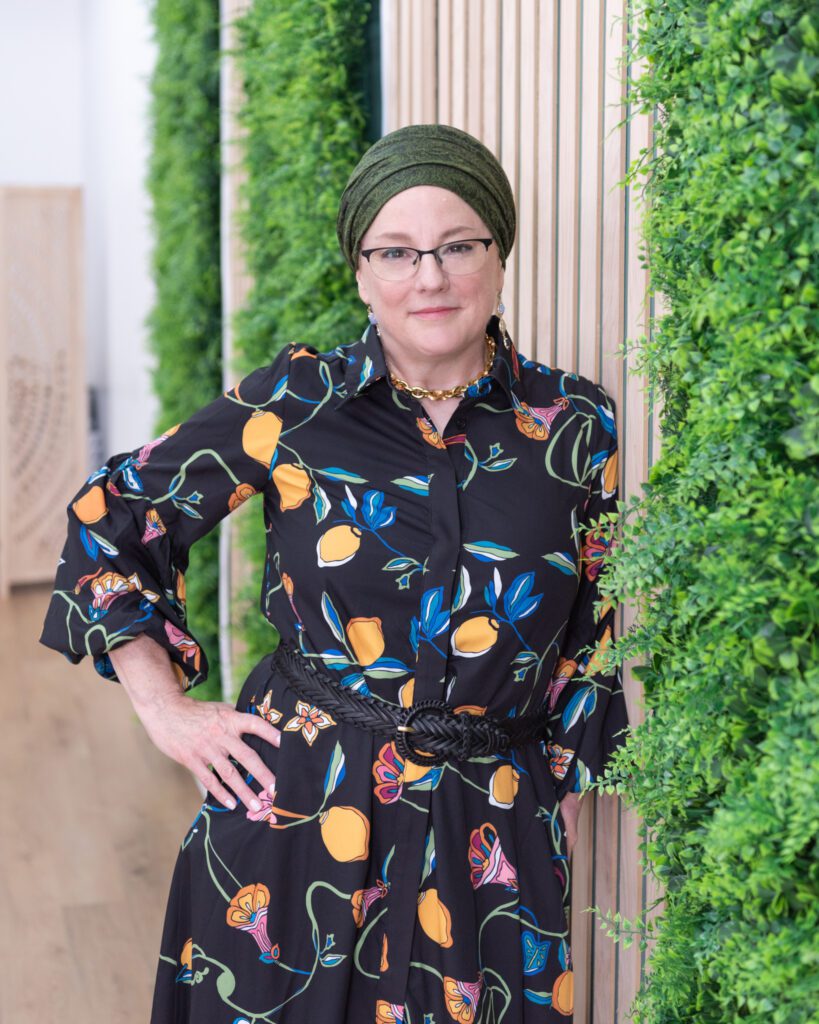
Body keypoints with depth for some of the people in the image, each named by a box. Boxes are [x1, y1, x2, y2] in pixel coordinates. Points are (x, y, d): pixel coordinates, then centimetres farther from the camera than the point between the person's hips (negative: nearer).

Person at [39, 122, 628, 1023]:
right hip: (294, 811, -1)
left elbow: (591, 635, 9)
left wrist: (561, 797, 9)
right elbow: (108, 516, 3)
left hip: (492, 830, 1)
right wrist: (167, 711, -1)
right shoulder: (296, 403, -4)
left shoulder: (575, 425, 0)